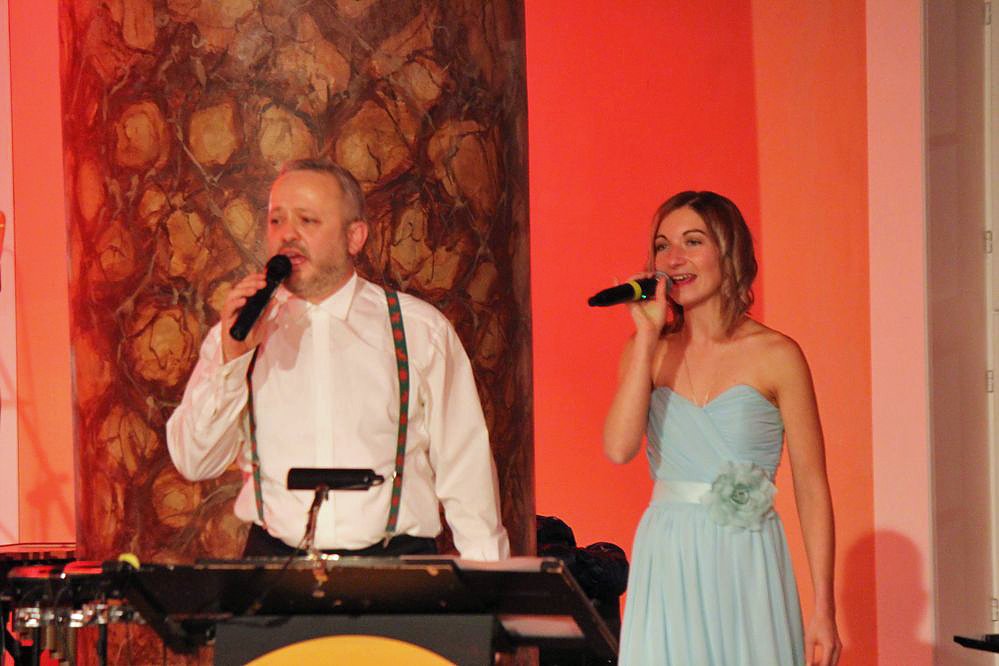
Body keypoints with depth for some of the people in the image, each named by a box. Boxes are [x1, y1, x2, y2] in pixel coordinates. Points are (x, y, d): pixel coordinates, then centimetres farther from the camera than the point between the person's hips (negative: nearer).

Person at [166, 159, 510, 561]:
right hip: (275, 556, 1)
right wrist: (232, 359, -5)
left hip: (394, 561, -1)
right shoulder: (237, 331, 12)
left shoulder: (420, 330, 9)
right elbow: (194, 463, 6)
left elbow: (465, 466, 8)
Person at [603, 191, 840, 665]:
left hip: (746, 569, -2)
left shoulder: (776, 355, -3)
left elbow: (811, 486, -4)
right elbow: (619, 447, -11)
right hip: (667, 568, 2)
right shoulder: (647, 350, 6)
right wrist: (648, 334, -8)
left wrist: (823, 609, -8)